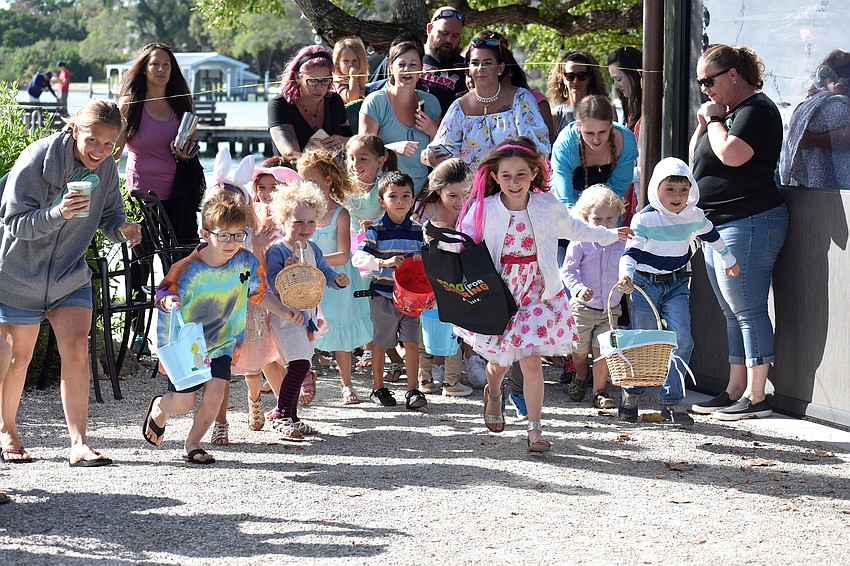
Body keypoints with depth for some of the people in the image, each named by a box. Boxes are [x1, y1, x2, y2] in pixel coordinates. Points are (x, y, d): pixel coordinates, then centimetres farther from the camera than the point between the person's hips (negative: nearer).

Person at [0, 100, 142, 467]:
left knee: (77, 347, -11)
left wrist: (122, 228, -19)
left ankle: (79, 444, -11)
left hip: (70, 274, 4)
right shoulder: (36, 159, -22)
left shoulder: (106, 169, -6)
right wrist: (58, 214, -40)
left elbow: (109, 215, 5)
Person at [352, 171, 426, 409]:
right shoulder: (377, 231, -6)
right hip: (383, 297, -2)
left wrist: (423, 258, -9)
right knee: (381, 343, 9)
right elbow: (357, 258, -16)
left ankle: (413, 390, 3)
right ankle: (378, 388, 22)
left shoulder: (418, 230, 5)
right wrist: (384, 262, -30)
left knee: (411, 342, -3)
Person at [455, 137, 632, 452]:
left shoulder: (546, 207, -4)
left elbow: (571, 228, 16)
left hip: (535, 294, 0)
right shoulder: (483, 210, -11)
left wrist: (609, 236, 26)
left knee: (531, 361, -9)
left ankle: (535, 429, 1)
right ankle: (493, 393, 49)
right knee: (500, 361, 11)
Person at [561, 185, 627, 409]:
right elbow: (567, 270, -9)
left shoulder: (622, 243, 2)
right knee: (580, 351, 12)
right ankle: (580, 378, 40)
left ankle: (599, 392, 8)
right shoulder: (580, 243, -8)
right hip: (583, 307, -1)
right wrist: (579, 289, -22)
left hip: (610, 309, 2)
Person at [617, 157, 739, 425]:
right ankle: (630, 395, 23)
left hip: (677, 285, 3)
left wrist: (728, 260, 34)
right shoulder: (645, 219, -16)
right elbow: (632, 250, -22)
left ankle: (671, 400, -4)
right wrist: (626, 274, -42)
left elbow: (711, 236, 20)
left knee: (681, 339, -11)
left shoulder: (694, 216, 0)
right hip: (645, 284, -3)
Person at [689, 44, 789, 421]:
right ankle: (735, 391, 18)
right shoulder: (728, 112, 19)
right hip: (719, 225, 11)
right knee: (733, 315, 13)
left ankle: (755, 397, -6)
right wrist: (703, 123, 8)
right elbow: (696, 161, 22)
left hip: (748, 223, -11)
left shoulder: (756, 109, -11)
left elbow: (731, 155, -25)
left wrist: (715, 121, -10)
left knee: (748, 311, -9)